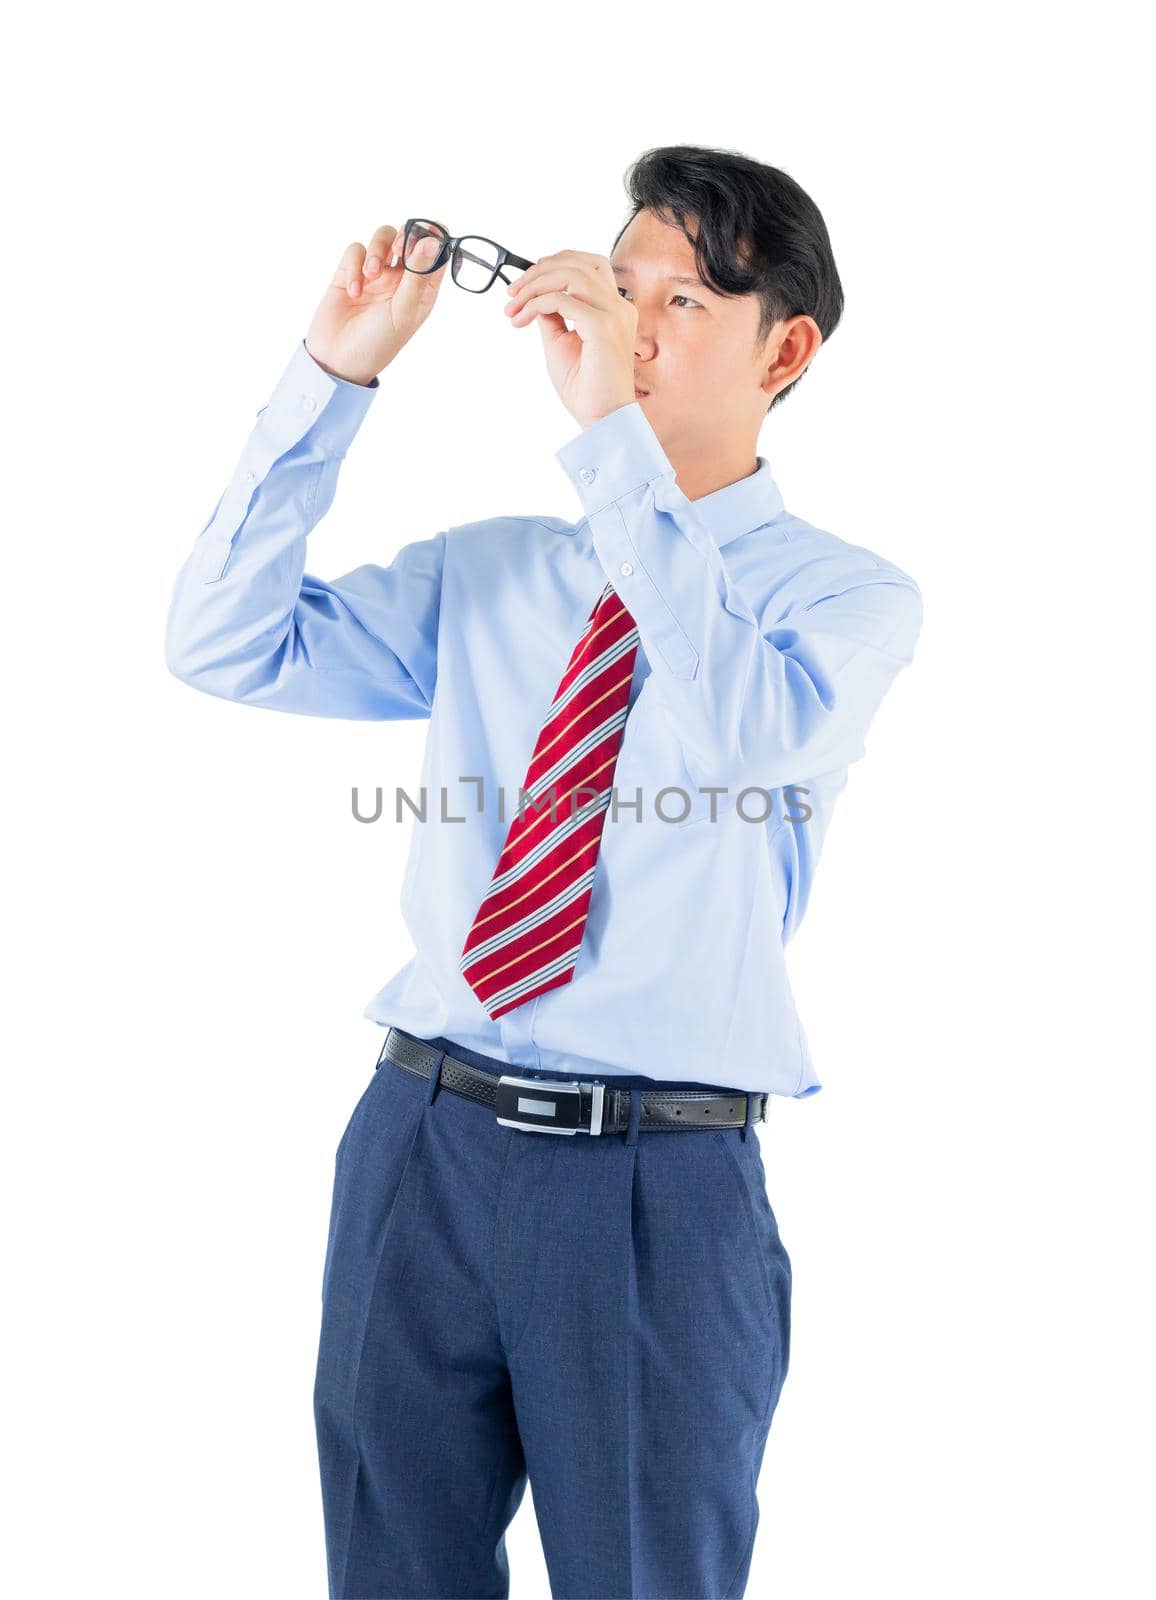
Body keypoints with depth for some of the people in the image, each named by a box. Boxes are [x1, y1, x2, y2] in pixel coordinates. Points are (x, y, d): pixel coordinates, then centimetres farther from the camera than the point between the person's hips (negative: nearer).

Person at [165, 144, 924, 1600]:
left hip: (662, 1180, -4)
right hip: (424, 1138, 4)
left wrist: (611, 433, -24)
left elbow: (748, 730, -23)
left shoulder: (848, 594, -1)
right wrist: (335, 375, -1)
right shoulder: (485, 572, 13)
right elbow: (222, 645, 6)